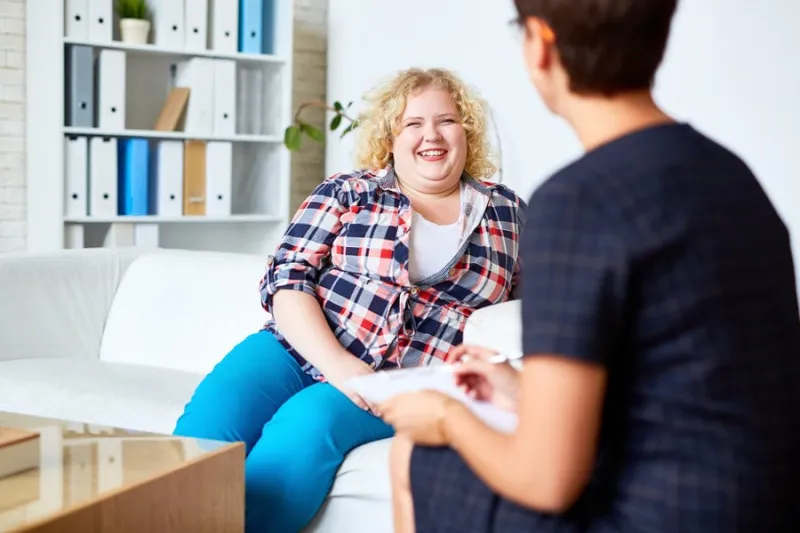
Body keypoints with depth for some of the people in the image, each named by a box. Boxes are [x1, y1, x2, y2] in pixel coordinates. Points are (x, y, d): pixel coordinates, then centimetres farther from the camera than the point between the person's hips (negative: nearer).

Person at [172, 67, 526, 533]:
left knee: (305, 425, -32)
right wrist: (335, 363, -16)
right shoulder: (346, 193, 10)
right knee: (207, 428, -28)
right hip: (299, 348, 1)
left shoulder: (507, 211, 15)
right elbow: (287, 279, 0)